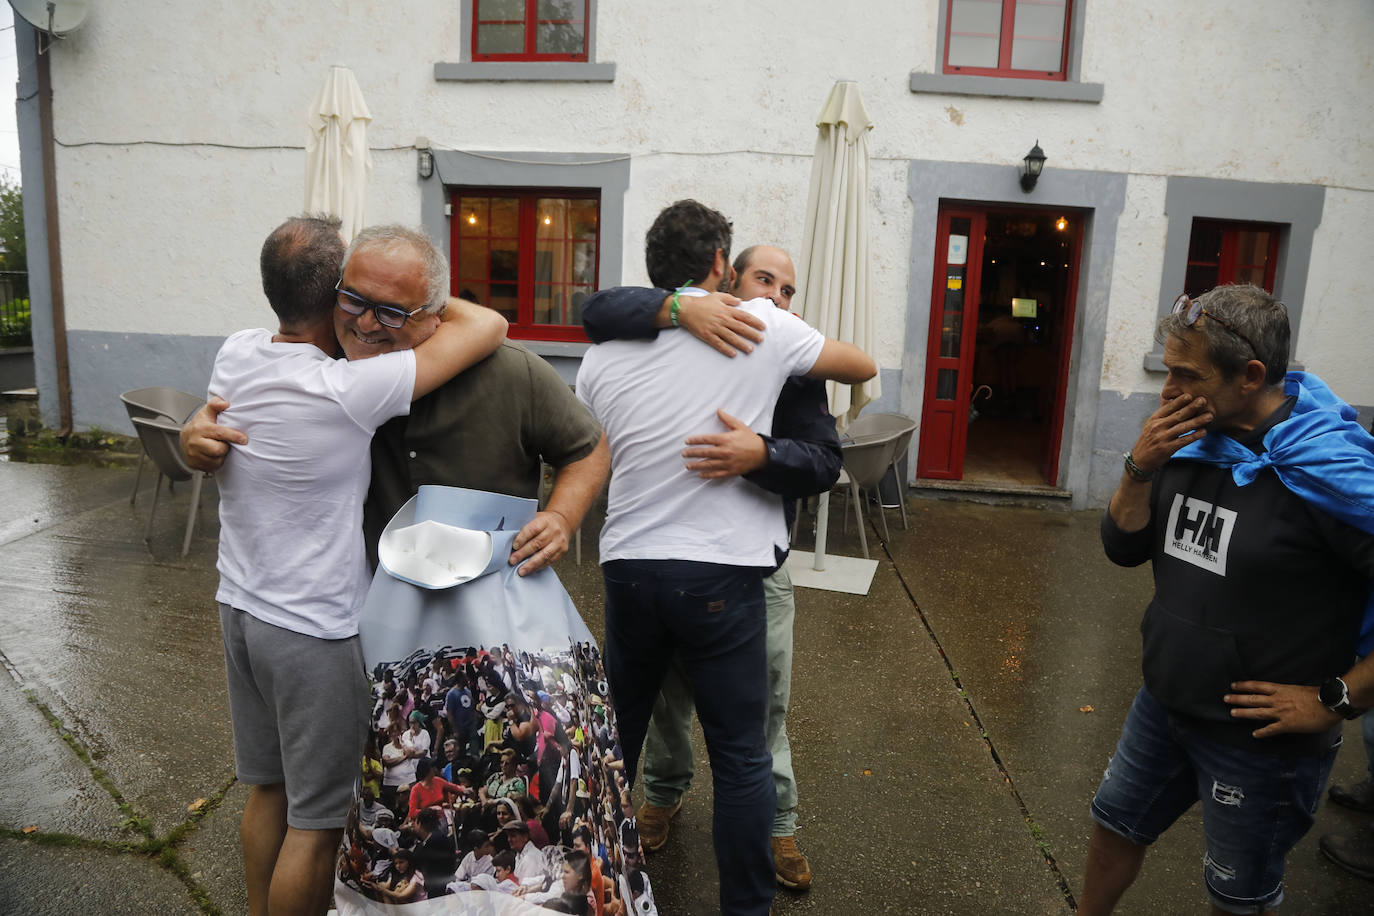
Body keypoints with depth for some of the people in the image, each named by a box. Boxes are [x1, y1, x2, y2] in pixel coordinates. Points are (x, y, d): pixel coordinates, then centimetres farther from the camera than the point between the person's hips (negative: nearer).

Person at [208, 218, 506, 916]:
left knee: (268, 787, 25)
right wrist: (430, 300, -6)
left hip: (240, 606, 8)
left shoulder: (235, 353, -5)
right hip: (315, 631, -8)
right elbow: (489, 328, -23)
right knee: (319, 821, 10)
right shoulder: (348, 390, -27)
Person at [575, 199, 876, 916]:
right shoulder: (762, 326, -5)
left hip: (628, 567, 4)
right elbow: (863, 367, 8)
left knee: (614, 734, 22)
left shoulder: (603, 354, 3)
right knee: (741, 755, 11)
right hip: (722, 572, -3)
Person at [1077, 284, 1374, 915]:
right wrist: (1140, 468, -16)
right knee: (1114, 829, 24)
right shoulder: (1194, 440, -4)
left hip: (1262, 736, -6)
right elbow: (1123, 548, 2)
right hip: (1163, 704, 6)